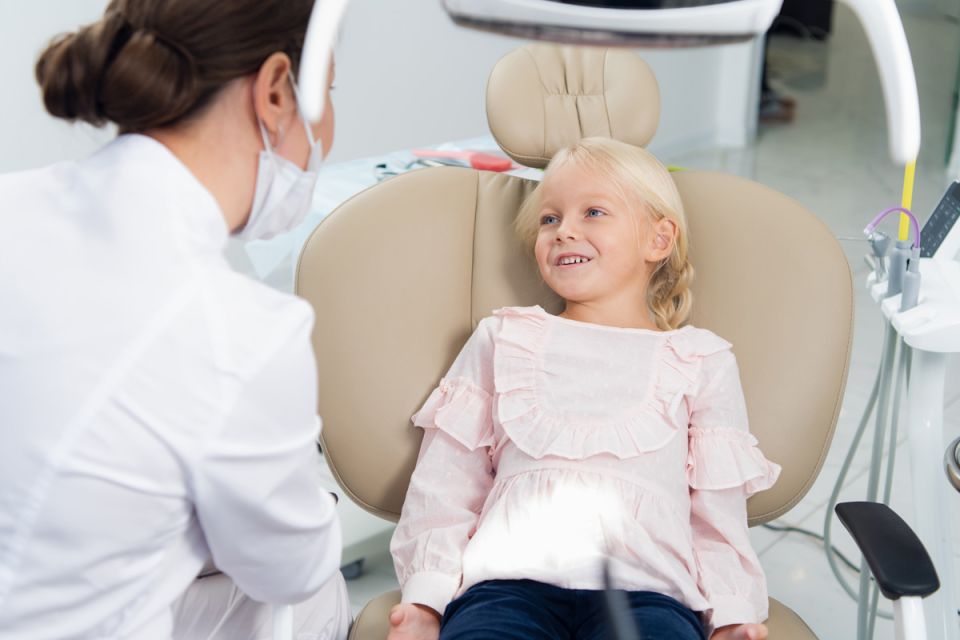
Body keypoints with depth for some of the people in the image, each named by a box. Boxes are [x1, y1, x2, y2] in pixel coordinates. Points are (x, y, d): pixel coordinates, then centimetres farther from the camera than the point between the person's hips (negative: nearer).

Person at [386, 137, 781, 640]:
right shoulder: (502, 339, 23)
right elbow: (445, 486, 17)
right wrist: (426, 598, 3)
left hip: (646, 587, 0)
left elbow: (718, 510, 16)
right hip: (511, 577, 1)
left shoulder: (701, 362, 21)